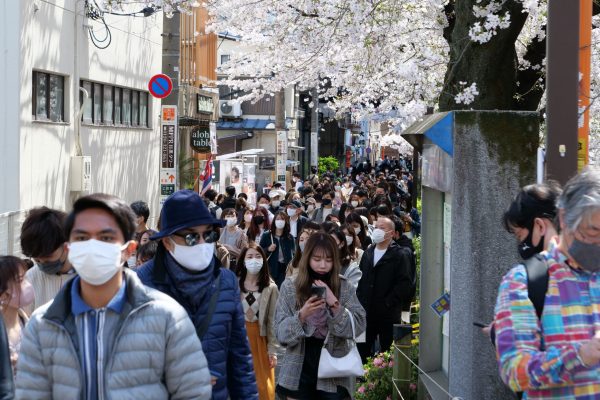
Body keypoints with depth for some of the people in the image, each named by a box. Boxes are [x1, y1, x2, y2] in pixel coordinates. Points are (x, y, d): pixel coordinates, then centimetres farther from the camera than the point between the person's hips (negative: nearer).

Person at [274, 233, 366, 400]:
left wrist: (334, 304, -20)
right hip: (299, 373, 0)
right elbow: (281, 332, -5)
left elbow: (358, 327, -8)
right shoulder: (290, 286, 0)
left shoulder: (344, 287, 1)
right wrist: (302, 315, -22)